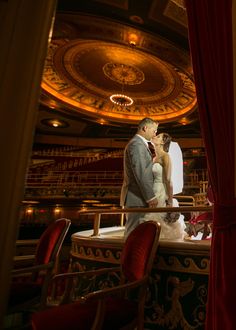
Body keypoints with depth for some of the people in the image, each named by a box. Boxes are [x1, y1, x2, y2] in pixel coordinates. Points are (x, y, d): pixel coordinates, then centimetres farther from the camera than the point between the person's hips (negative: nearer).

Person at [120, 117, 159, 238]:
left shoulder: (140, 144, 20)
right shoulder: (136, 144, -13)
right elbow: (140, 173, -20)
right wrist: (151, 196, -18)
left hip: (139, 197, 10)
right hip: (136, 197, -10)